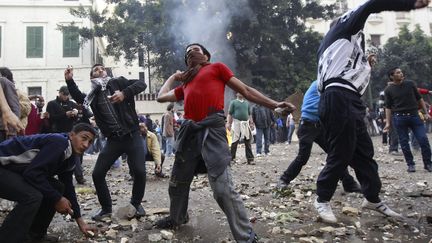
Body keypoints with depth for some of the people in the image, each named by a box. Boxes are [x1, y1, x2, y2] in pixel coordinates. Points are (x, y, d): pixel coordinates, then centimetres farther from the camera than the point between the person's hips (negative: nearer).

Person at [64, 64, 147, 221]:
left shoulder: (118, 82, 1)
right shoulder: (94, 95, 10)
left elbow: (141, 84, -9)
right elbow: (80, 98, 19)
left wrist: (124, 93, -27)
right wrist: (69, 81, 5)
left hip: (132, 136, -3)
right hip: (113, 140, 4)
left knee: (139, 172, -12)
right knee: (97, 174, 0)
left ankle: (136, 204, 15)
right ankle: (106, 208, 20)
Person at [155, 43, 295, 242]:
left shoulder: (217, 67, 14)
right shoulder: (185, 83, 26)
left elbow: (245, 90, 10)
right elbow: (161, 97, 31)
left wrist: (274, 104, 4)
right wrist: (173, 77, 36)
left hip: (211, 127, -6)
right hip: (189, 130, 6)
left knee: (223, 188, -15)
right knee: (177, 181, 18)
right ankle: (177, 218, 43)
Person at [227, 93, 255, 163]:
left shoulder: (246, 102, 18)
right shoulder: (233, 102, 6)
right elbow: (230, 114, 0)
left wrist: (251, 122, 13)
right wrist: (228, 123, -8)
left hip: (246, 123, 4)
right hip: (237, 123, -4)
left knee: (248, 142, 2)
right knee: (235, 141, -1)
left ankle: (250, 159, 5)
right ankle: (232, 158, 9)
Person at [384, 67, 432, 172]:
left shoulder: (410, 84, 4)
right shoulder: (388, 90, 0)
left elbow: (419, 99, 12)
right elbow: (388, 107, 2)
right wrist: (388, 122, -3)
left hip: (414, 115, 1)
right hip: (399, 118, -1)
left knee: (423, 139, -3)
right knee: (404, 143, 3)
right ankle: (410, 164, 15)